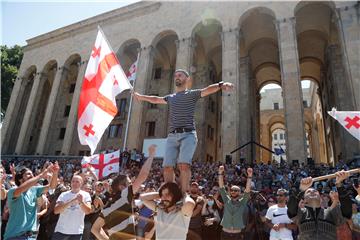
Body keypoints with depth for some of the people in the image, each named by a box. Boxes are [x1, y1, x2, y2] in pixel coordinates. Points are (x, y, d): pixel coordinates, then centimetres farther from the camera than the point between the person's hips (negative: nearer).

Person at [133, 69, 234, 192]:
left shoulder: (192, 94, 11)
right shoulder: (170, 97, 26)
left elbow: (208, 89, -6)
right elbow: (155, 99, 42)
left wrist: (221, 85, -27)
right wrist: (141, 96, 56)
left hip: (188, 134, -4)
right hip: (172, 136, 5)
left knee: (184, 165, -22)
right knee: (167, 167, -5)